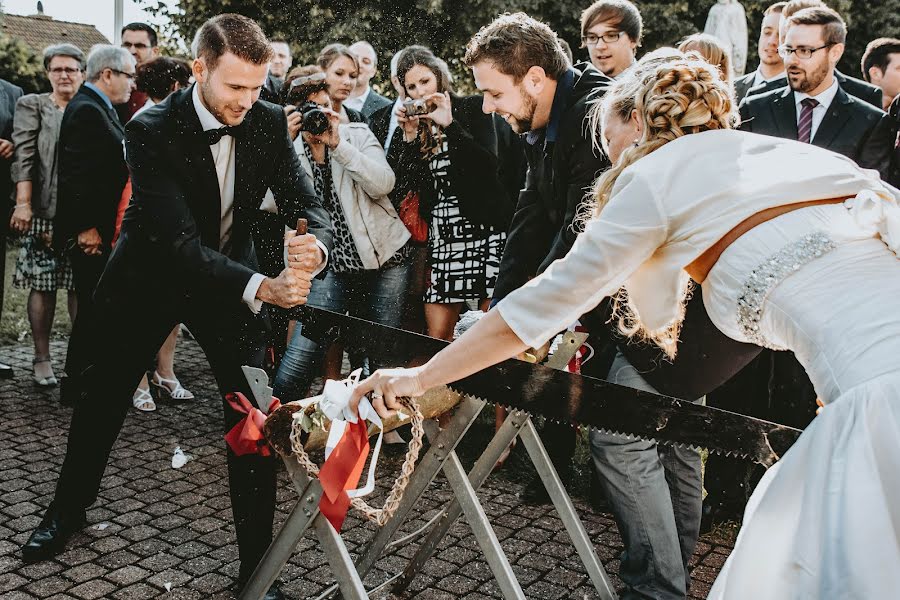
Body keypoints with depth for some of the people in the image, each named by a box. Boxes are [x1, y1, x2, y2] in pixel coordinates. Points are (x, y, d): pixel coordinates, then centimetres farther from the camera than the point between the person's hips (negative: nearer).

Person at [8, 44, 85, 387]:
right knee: (42, 286, 0)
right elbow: (24, 155, -3)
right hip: (43, 213, -2)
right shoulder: (31, 105, 8)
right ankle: (42, 359, 10)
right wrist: (23, 203, -14)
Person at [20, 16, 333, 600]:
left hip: (231, 275, 2)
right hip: (150, 273, -1)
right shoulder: (152, 130, -26)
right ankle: (68, 511, 45)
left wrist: (315, 243, -42)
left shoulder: (270, 122, -15)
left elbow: (308, 204, -17)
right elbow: (178, 241, -34)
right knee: (103, 399, 16)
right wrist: (260, 288, -48)